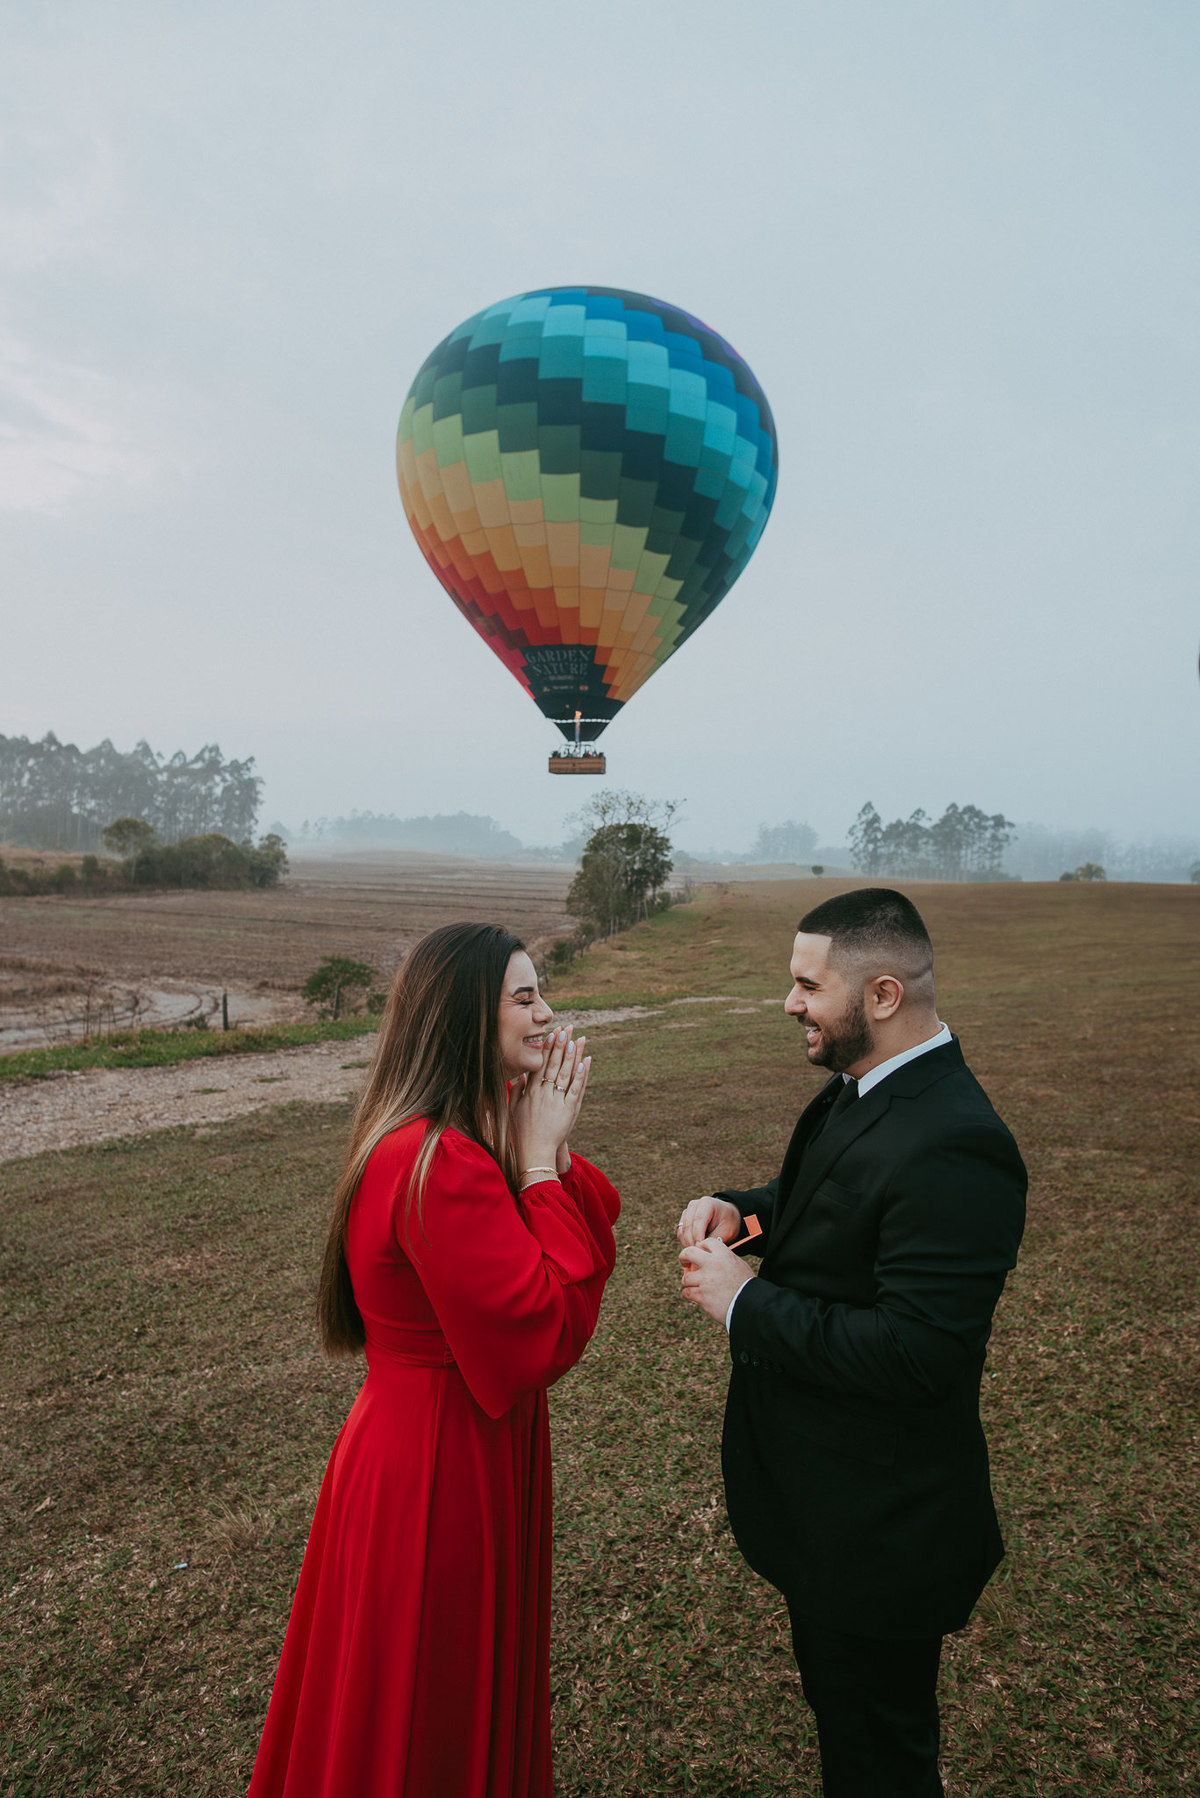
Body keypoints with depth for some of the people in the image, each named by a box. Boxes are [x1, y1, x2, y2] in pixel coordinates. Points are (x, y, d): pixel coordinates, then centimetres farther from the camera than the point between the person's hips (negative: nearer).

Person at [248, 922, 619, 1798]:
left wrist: (552, 1144, -13)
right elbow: (549, 1331, -29)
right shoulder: (438, 1164, -31)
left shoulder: (477, 1133, 1)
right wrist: (538, 1159, -25)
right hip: (441, 1467, -9)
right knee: (428, 1725, 18)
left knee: (477, 1681, 31)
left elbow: (591, 1248, 1)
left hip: (472, 1446, 9)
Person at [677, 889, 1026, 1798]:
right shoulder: (859, 1090, -1)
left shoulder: (952, 1148, -32)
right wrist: (743, 1208, -6)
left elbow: (914, 1351, -34)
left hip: (881, 1524, -9)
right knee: (835, 1695, 31)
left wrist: (744, 1300, -26)